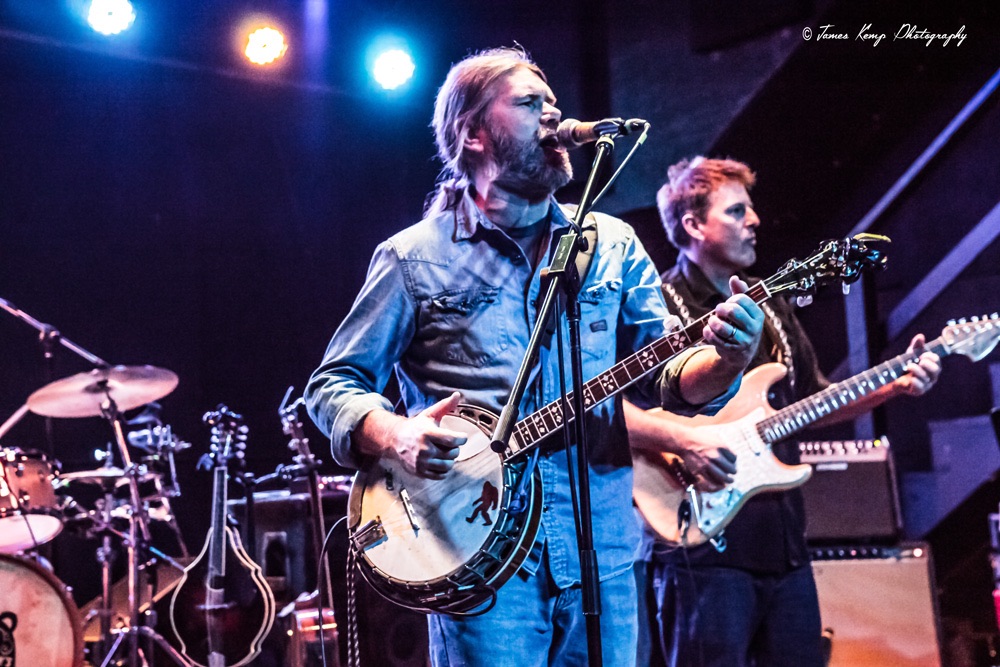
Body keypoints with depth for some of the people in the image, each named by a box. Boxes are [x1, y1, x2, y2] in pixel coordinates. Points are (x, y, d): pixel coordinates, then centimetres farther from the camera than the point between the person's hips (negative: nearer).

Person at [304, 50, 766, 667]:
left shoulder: (613, 244, 10)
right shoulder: (414, 257, 3)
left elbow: (666, 378, 6)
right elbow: (334, 385, 5)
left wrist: (724, 361, -16)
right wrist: (396, 437, -16)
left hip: (603, 552, 3)